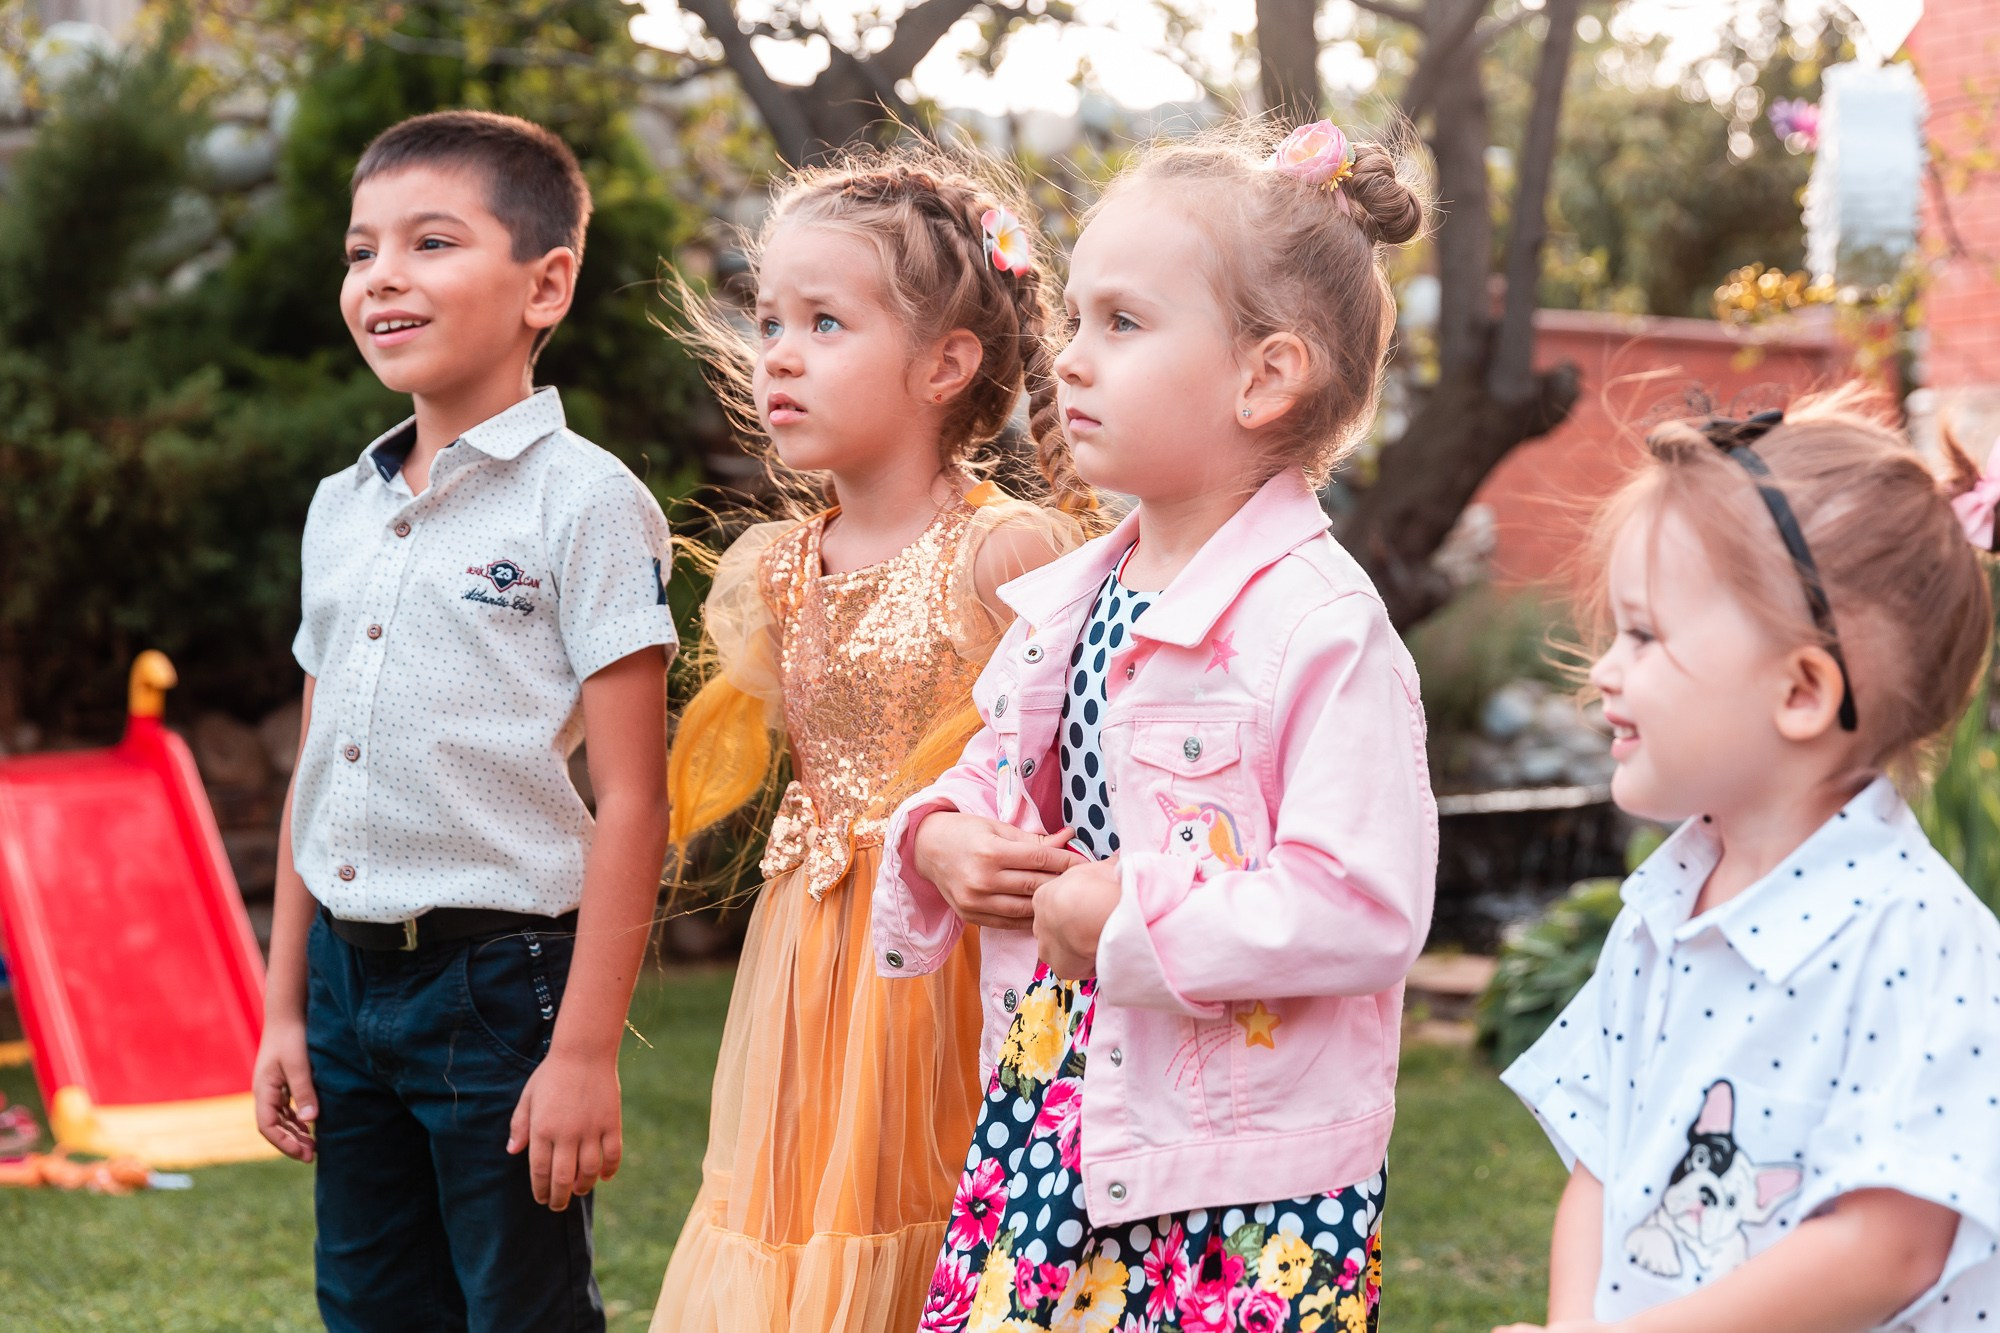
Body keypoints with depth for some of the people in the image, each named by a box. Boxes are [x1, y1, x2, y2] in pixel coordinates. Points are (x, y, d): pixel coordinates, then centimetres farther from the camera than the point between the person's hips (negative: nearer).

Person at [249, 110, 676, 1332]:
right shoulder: (341, 508, 11)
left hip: (503, 980, -6)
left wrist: (585, 1049, -16)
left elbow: (631, 798, -13)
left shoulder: (584, 503, -10)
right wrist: (286, 1007, 14)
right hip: (347, 973, 7)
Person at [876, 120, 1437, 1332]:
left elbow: (1366, 910, -23)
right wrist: (942, 841, 1)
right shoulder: (1073, 599, 8)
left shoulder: (1321, 627, -17)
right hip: (1049, 1118, 7)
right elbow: (1001, 776, 23)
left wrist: (1128, 918, -20)